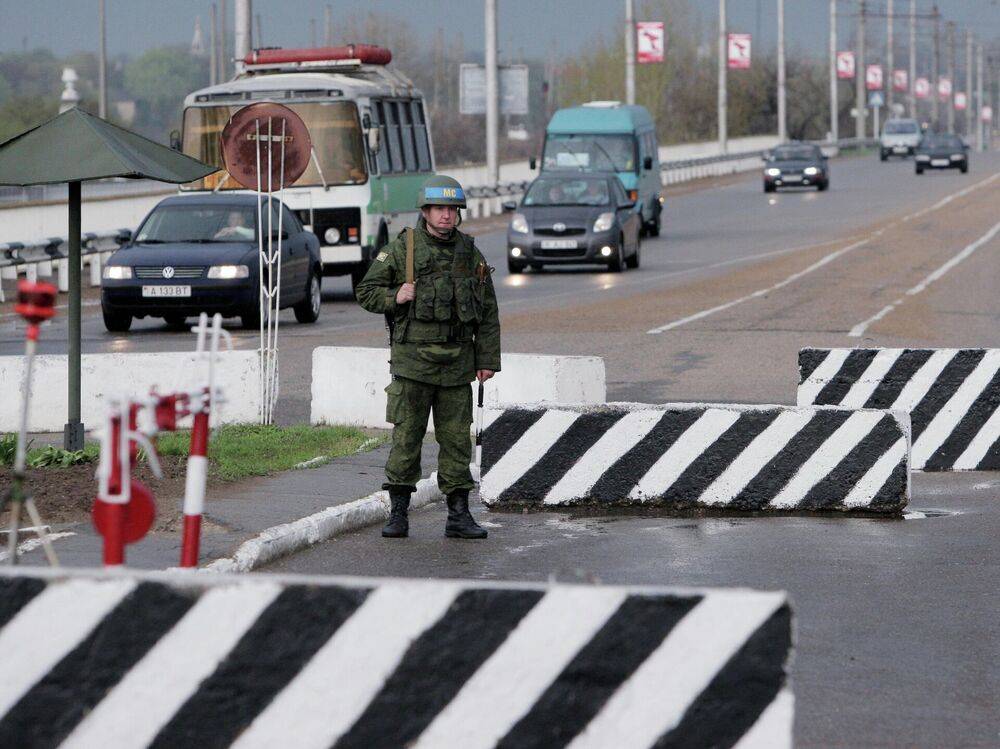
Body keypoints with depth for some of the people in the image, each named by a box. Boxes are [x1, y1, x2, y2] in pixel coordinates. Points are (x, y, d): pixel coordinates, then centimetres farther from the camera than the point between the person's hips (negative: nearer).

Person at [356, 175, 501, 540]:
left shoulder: (470, 253, 6)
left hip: (457, 365, 3)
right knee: (406, 437, -2)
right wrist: (394, 297, -16)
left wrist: (488, 360, 4)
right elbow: (367, 291, 4)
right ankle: (398, 515, 4)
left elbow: (488, 311, 10)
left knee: (456, 439, 4)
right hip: (412, 359, -2)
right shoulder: (400, 249, -2)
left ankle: (459, 516, 8)